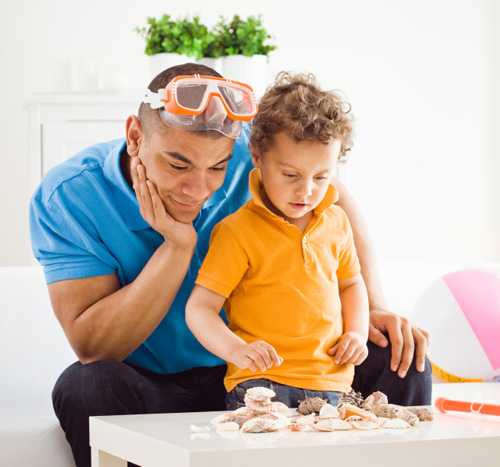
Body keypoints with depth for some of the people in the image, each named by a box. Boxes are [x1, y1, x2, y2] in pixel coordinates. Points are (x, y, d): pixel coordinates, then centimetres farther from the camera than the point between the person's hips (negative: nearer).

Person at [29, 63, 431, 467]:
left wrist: (373, 307, -5)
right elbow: (92, 348, -22)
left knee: (400, 364, -14)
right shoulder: (66, 197, -19)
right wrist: (178, 245, -28)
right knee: (85, 385, -36)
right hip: (154, 392, -2)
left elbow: (336, 200, 6)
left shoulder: (247, 149, -13)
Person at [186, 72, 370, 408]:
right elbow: (200, 308, -6)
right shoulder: (238, 232, -4)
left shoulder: (336, 222, 13)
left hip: (332, 382, 5)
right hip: (262, 379, -5)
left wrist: (357, 333, 13)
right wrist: (236, 349, -24)